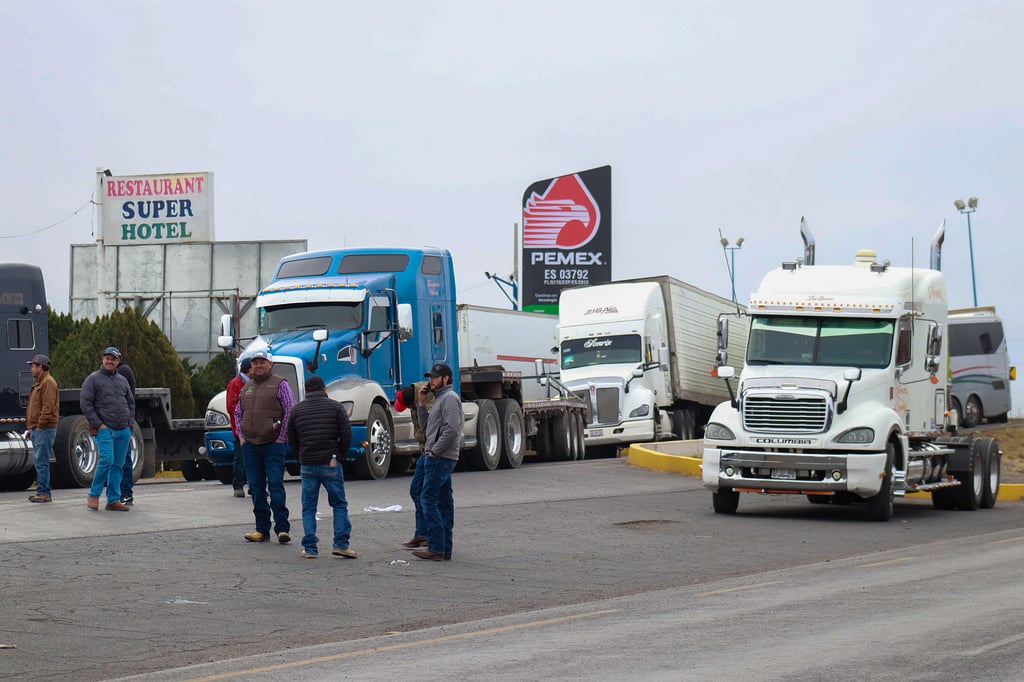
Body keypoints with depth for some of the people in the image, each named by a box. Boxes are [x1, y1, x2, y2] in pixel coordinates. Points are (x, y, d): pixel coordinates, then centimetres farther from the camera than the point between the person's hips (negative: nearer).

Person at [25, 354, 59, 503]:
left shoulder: (48, 382, -12)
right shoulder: (38, 383, 22)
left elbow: (48, 407, -20)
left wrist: (40, 426, -19)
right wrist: (30, 428, 22)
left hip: (44, 429, -10)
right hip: (37, 429, 10)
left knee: (42, 462, -10)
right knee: (40, 462, 11)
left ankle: (44, 493, -10)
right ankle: (42, 491, 15)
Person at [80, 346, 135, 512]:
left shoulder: (122, 380, 17)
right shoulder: (93, 379, 0)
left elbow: (131, 403, 24)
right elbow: (85, 403, -6)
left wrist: (129, 423, 11)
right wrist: (98, 424, -12)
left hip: (123, 430, 6)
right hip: (104, 429, -6)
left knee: (118, 465, 5)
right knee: (107, 460, -18)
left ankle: (114, 500, 8)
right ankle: (94, 495, -5)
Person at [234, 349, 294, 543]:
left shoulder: (280, 384, -2)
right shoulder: (247, 387, 17)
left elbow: (291, 412, -7)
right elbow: (238, 413, 26)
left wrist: (281, 438, -10)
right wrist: (241, 436, 13)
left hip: (273, 445, -6)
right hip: (250, 446, 6)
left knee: (276, 486, -10)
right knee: (256, 489, 6)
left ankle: (282, 529, -9)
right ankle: (262, 530, 11)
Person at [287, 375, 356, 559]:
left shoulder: (296, 410, 8)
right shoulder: (335, 407, 2)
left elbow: (292, 440, 10)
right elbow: (346, 435, -3)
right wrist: (340, 456, 9)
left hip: (307, 466, 2)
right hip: (331, 464, -2)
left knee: (308, 507, 7)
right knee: (339, 504, 7)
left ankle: (309, 548, 2)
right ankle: (341, 544, -1)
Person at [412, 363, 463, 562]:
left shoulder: (450, 398, -12)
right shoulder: (440, 398, 21)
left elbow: (452, 429, -22)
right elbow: (427, 424, 22)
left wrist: (434, 451, -19)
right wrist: (421, 403, 12)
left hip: (440, 458, -10)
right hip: (442, 458, 10)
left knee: (428, 499, -11)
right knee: (444, 501, 9)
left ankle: (436, 548, -13)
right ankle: (445, 548, 11)